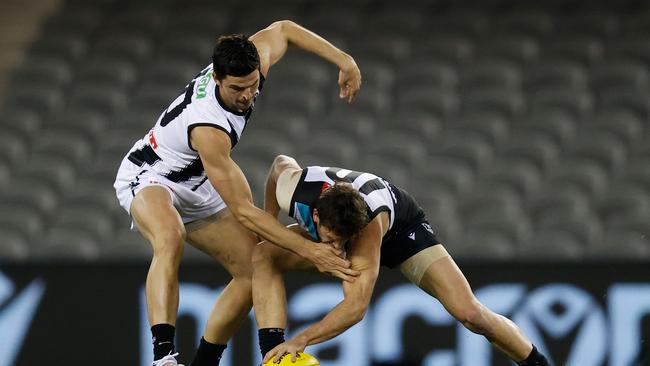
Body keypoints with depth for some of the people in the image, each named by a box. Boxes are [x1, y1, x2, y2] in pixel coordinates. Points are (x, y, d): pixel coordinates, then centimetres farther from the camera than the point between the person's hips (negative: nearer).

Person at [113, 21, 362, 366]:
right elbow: (243, 211, -36)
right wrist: (308, 251, -36)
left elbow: (281, 29, 6)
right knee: (170, 238, -42)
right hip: (148, 178, -8)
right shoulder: (209, 128, -40)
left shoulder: (249, 68, -19)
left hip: (196, 189, 9)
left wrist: (344, 60, -1)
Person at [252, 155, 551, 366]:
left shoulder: (368, 227, -47)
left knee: (468, 313, -16)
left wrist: (301, 340, -56)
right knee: (263, 257, -21)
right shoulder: (291, 186, -36)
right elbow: (281, 161, -8)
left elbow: (356, 306, -48)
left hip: (400, 227, -5)